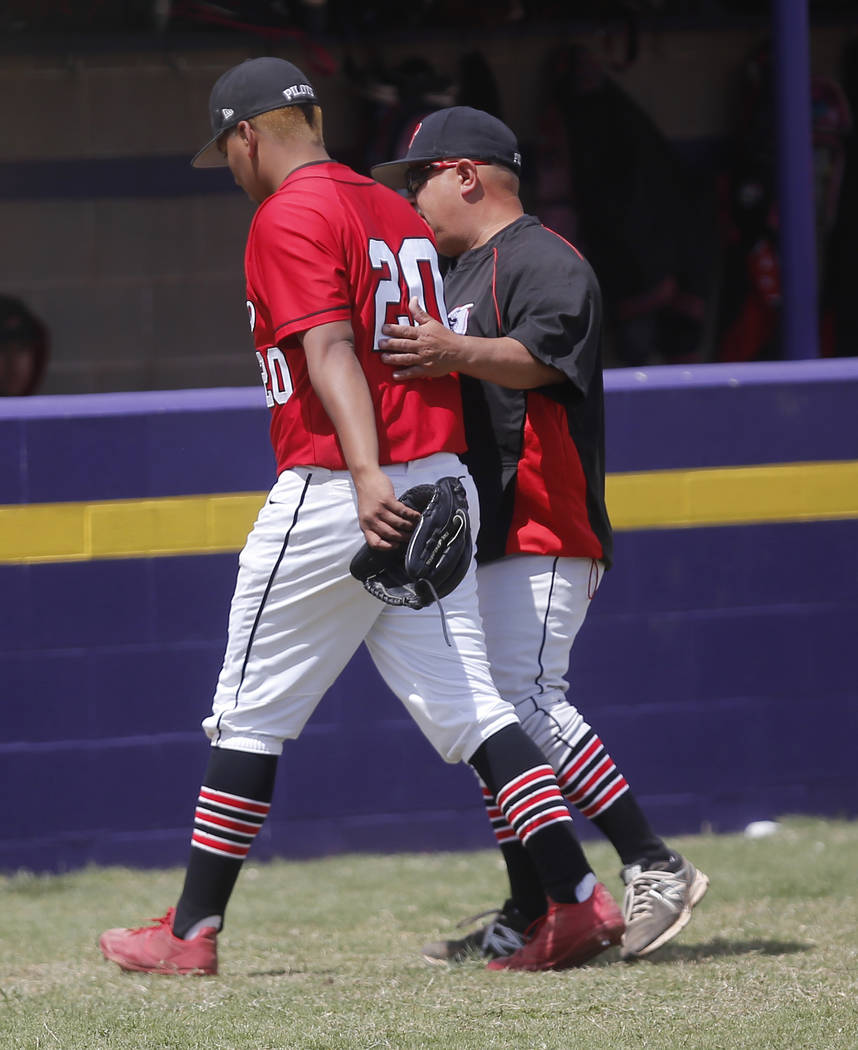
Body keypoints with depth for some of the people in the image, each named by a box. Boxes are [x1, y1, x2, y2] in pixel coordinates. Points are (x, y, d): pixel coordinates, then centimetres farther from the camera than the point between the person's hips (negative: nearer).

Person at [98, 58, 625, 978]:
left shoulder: (289, 219, -9)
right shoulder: (396, 210, 17)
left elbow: (331, 350, -23)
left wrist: (367, 479, -34)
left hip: (332, 495, -8)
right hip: (440, 486, 8)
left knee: (250, 713, 3)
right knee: (468, 708, 2)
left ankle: (191, 933, 8)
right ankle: (578, 901, -10)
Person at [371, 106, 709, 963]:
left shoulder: (542, 261, -8)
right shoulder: (457, 275, 23)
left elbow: (539, 353, -28)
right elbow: (423, 380, 30)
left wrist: (460, 355, -45)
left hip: (541, 533, -10)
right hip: (482, 538, 10)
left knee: (528, 700, -20)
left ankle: (655, 869, -18)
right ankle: (529, 917, 10)